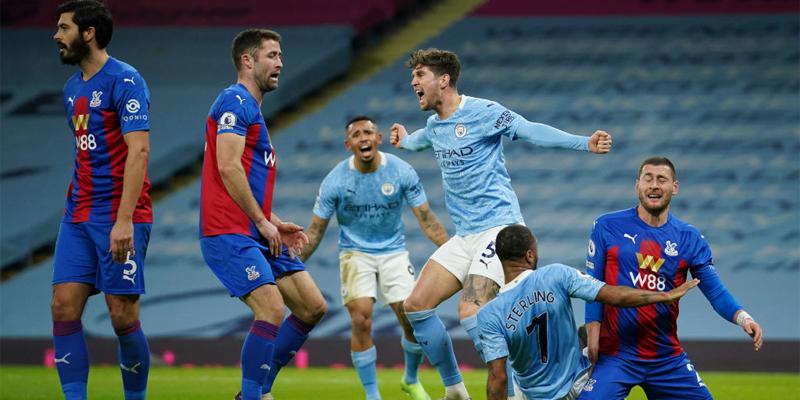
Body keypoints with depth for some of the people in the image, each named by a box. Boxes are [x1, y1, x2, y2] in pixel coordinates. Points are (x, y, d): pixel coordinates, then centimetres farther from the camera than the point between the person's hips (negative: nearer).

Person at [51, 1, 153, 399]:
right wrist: (75, 208, 16)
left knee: (123, 316, -5)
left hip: (119, 218, -8)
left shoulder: (125, 81, -10)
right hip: (78, 216, 8)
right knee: (64, 307, -2)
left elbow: (139, 150, -17)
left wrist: (124, 220, -23)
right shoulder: (72, 87, 16)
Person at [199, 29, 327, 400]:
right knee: (272, 310, -21)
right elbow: (228, 167, -19)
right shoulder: (235, 102, -9)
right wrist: (262, 221, -15)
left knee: (313, 306, 6)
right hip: (229, 233, -10)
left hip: (257, 233, 10)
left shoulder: (252, 109, 23)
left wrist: (275, 223, 17)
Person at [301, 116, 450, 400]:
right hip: (355, 253, -1)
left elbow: (426, 219, -5)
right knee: (361, 320, -20)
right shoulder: (335, 181, -13)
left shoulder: (401, 171, -11)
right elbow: (315, 231, -5)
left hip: (393, 251, 1)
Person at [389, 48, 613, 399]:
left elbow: (532, 131, -21)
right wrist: (405, 141, 60)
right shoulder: (434, 125, 13)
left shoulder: (482, 112, -11)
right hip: (464, 235, 9)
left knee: (470, 313, -24)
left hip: (497, 228, -9)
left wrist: (585, 143, -33)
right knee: (416, 306, 2)